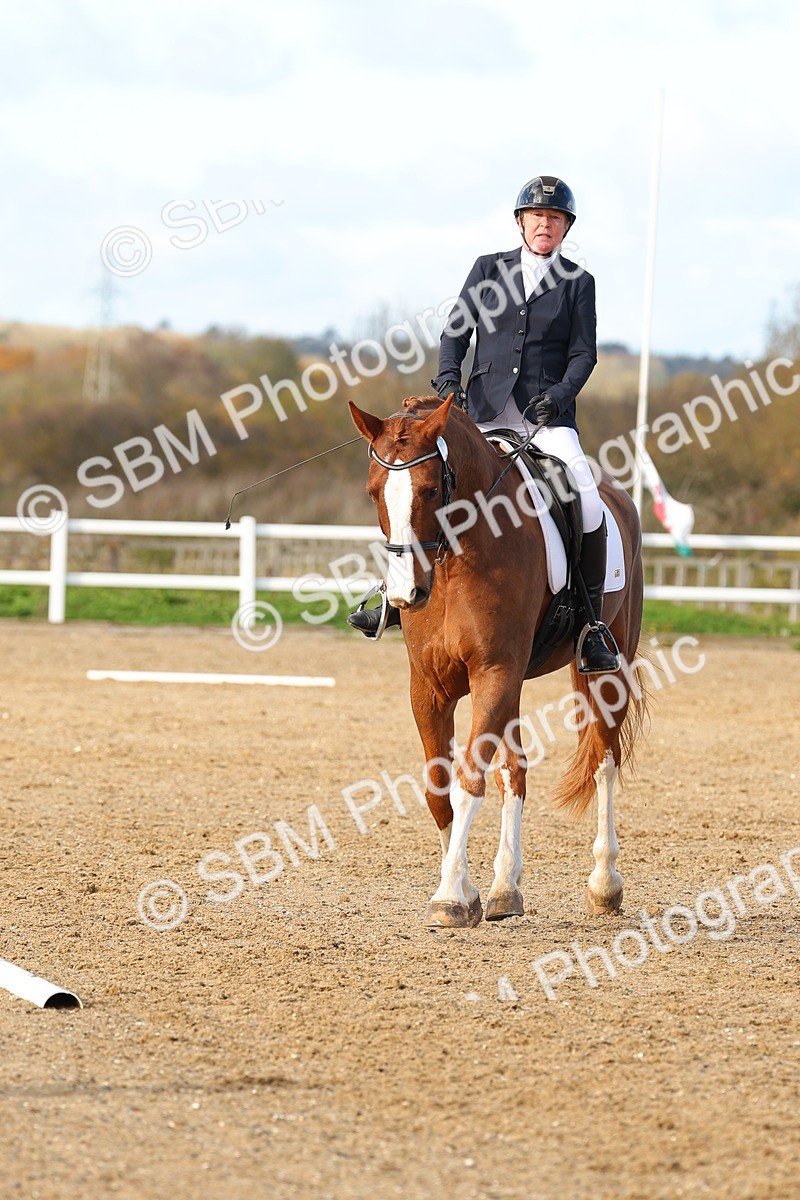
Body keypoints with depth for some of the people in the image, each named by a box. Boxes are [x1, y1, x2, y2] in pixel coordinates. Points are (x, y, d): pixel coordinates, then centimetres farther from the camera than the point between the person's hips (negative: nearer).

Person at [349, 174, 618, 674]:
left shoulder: (579, 282, 8)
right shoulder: (488, 269, 11)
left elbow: (584, 352, 3)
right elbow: (457, 331, 9)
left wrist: (561, 393, -14)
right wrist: (448, 376, -8)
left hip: (548, 414, -2)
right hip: (485, 409, 2)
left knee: (589, 507, -20)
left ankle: (592, 627, -10)